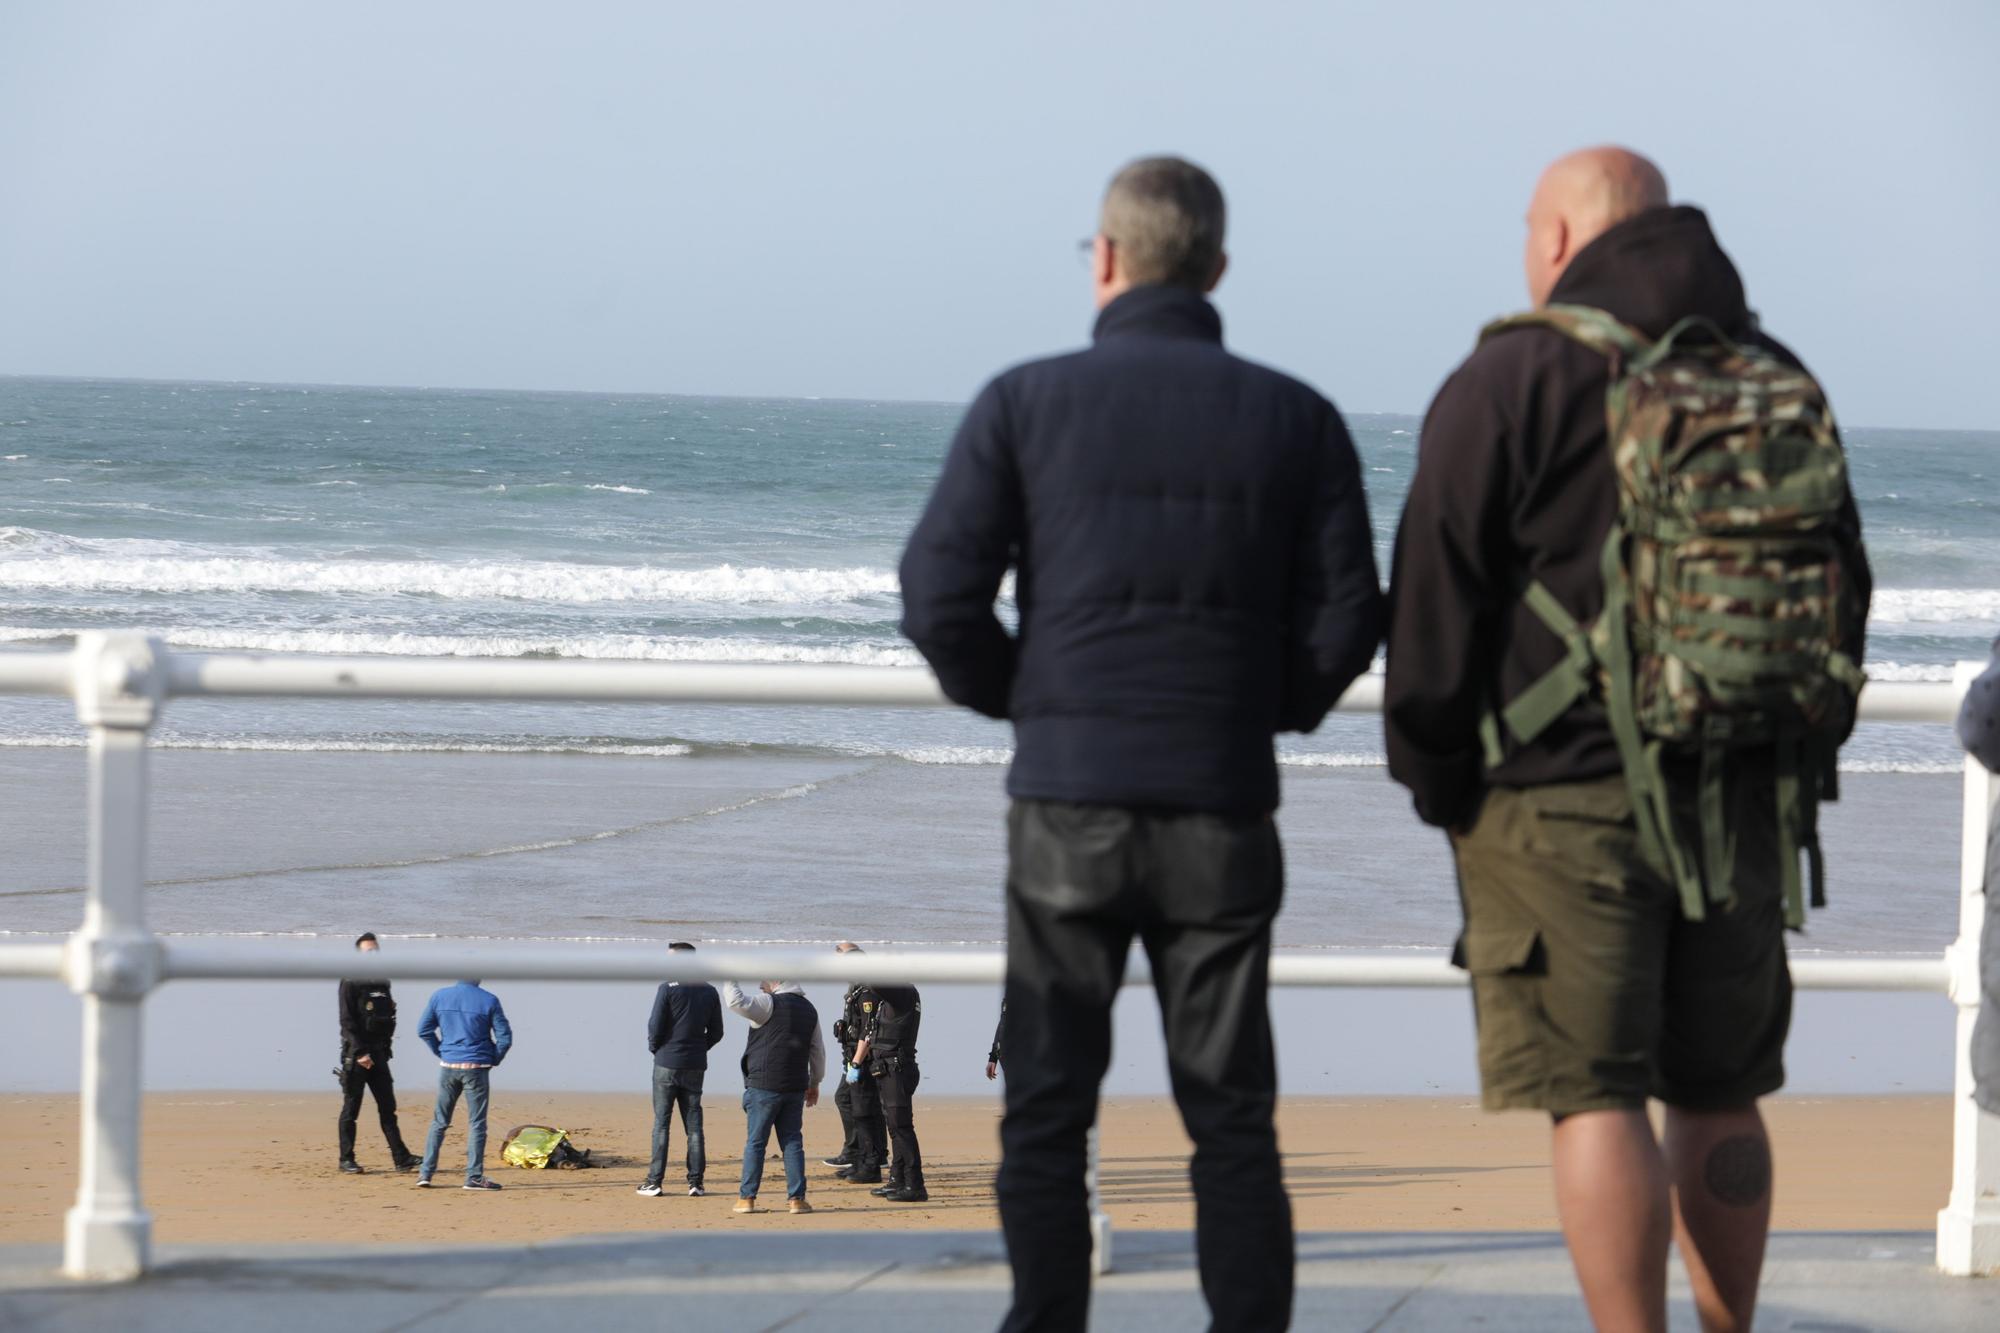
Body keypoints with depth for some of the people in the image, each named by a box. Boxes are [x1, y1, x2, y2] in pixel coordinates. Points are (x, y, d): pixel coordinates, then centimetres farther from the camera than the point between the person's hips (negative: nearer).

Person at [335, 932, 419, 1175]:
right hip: (355, 1053, -6)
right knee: (351, 1109, 0)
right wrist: (360, 1053, -19)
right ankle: (346, 1159, 6)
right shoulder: (351, 983, -8)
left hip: (378, 1054, 6)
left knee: (387, 1107, 4)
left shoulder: (382, 983, 13)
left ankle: (401, 1158, 3)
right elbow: (347, 1021, -13)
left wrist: (386, 1046, 9)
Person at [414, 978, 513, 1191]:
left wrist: (441, 1052, 13)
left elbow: (423, 1029, 6)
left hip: (448, 1068, 3)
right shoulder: (488, 1001, -6)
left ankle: (425, 1172, 10)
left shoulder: (439, 997, 1)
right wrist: (494, 1060, 8)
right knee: (476, 1123, 2)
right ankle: (474, 1176, -1)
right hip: (476, 1068, -3)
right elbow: (504, 1036, -6)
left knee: (439, 1121, 13)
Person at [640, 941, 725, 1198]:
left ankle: (654, 1181, 0)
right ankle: (695, 1182, 5)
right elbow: (716, 1031, 8)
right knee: (693, 1124, 7)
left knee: (661, 1122, 1)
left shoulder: (668, 989, -11)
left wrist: (654, 1047, 7)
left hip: (667, 1063, -4)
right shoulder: (709, 992, 5)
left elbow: (655, 1026, -11)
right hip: (696, 1066, 4)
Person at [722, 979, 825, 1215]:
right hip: (795, 1088, 5)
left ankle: (746, 1198, 2)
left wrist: (730, 980, -5)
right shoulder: (808, 1009, 12)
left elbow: (736, 1002, -22)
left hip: (764, 1086, -5)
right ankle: (796, 1198, 2)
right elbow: (817, 1050, 17)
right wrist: (815, 1083, 25)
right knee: (792, 1142, 7)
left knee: (755, 1142, 1)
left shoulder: (769, 1004, -9)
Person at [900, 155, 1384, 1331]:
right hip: (1224, 808, 1)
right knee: (1232, 1120, 5)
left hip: (1068, 801, -1)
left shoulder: (1026, 405, -2)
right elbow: (1347, 616, 0)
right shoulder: (1294, 420, 2)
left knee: (1047, 1113, 5)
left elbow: (940, 599, -6)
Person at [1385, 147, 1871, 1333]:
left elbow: (1436, 600, -7)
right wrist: (1797, 750, 22)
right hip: (1738, 798, 5)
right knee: (1720, 1096, 14)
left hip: (1563, 797, -5)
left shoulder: (1512, 379, -5)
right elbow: (1843, 596, 16)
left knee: (1596, 1102, -5)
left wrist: (1432, 776, 1)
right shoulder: (1776, 380, 12)